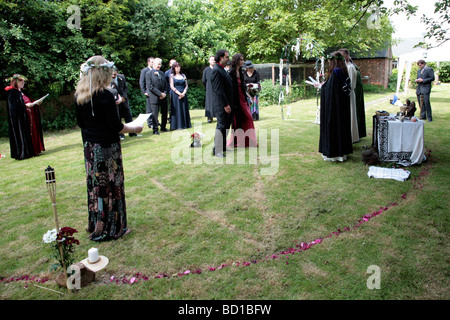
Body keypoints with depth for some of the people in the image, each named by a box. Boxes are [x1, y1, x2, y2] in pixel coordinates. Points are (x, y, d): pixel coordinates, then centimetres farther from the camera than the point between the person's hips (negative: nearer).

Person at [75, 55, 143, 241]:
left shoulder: (79, 95, 4)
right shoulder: (104, 95, -19)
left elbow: (80, 122, 13)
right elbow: (116, 127, -18)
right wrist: (134, 129, -2)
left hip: (89, 147, 8)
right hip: (106, 147, -8)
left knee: (95, 186, 17)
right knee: (110, 187, 4)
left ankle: (95, 226, 31)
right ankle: (111, 229, 17)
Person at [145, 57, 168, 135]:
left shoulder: (162, 73, 15)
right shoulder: (148, 74, -3)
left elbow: (166, 85, 15)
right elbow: (150, 87, -11)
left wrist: (164, 93, -3)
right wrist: (160, 94, -14)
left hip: (163, 97, 6)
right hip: (154, 98, -5)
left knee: (164, 113, 10)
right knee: (155, 114, -3)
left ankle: (163, 127, 25)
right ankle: (155, 130, 7)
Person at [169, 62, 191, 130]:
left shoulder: (183, 75, 12)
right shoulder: (172, 76, 3)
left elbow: (186, 86, 8)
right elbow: (172, 86, -4)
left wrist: (183, 93, -8)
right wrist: (179, 93, -13)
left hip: (183, 94, 3)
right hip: (175, 94, -3)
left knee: (184, 109, 4)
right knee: (177, 109, -3)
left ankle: (185, 124, 10)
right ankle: (177, 125, 0)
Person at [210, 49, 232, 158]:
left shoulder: (222, 70, 15)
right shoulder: (216, 71, -17)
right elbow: (218, 90, -22)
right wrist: (225, 105, -22)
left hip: (226, 102, 10)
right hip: (221, 104, -10)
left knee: (226, 125, 16)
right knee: (221, 125, -6)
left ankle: (223, 146, 28)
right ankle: (217, 150, 3)